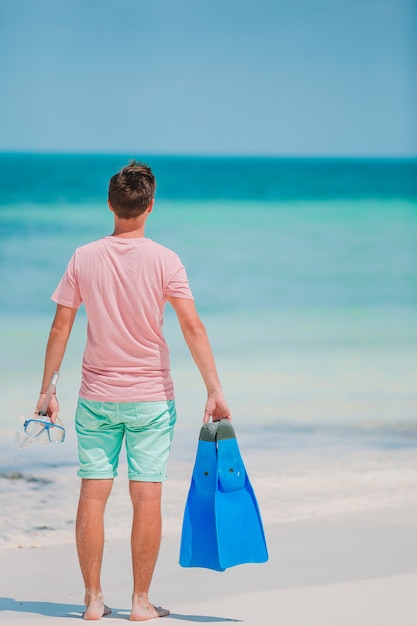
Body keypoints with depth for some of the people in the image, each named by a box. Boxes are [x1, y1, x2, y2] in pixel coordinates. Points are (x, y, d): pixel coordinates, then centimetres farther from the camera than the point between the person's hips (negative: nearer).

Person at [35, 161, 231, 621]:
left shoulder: (84, 259, -3)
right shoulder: (164, 261, -8)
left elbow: (60, 327, -1)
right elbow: (193, 328, -13)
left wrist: (46, 390, 7)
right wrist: (215, 391, -11)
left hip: (96, 397, 2)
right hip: (150, 397, -2)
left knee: (93, 494, 5)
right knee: (147, 497, 2)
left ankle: (93, 599, 8)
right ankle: (141, 601, 5)